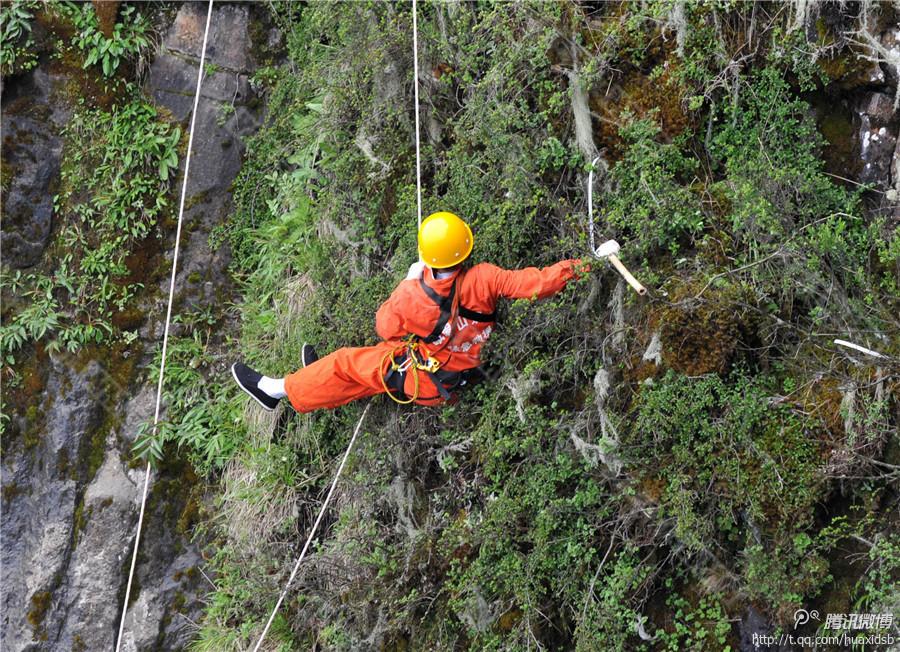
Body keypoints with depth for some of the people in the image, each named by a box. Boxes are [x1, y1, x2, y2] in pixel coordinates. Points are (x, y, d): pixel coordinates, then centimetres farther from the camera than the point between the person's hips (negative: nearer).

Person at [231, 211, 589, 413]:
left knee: (347, 362, 13)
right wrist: (569, 269, -11)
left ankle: (280, 389, 28)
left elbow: (385, 326, -7)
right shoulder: (481, 280, -24)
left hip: (423, 381, -5)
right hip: (463, 369, 5)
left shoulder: (413, 295, -27)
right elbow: (530, 283, -23)